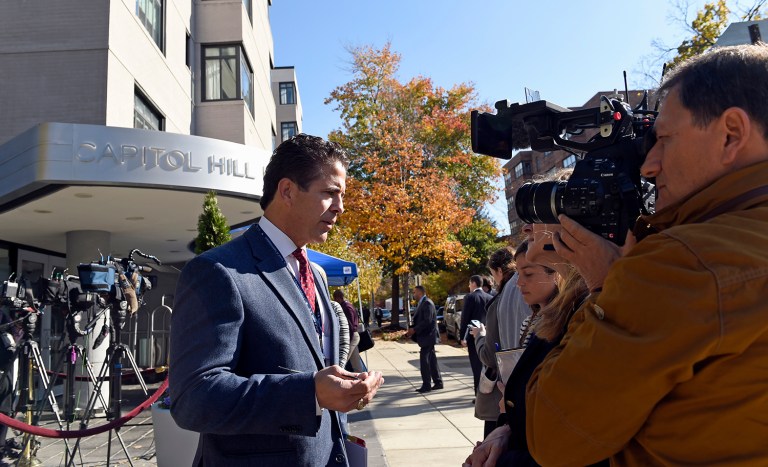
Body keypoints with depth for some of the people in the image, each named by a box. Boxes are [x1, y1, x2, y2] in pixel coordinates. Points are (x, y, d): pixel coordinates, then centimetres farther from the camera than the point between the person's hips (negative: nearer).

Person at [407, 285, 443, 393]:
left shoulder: (427, 303, -16)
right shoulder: (421, 303, 15)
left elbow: (427, 321, -23)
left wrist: (414, 329, -18)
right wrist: (412, 328, 2)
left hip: (428, 336, -10)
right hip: (426, 336, 10)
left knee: (424, 360, -8)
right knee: (431, 360, 13)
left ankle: (426, 385, -3)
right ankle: (438, 382, 19)